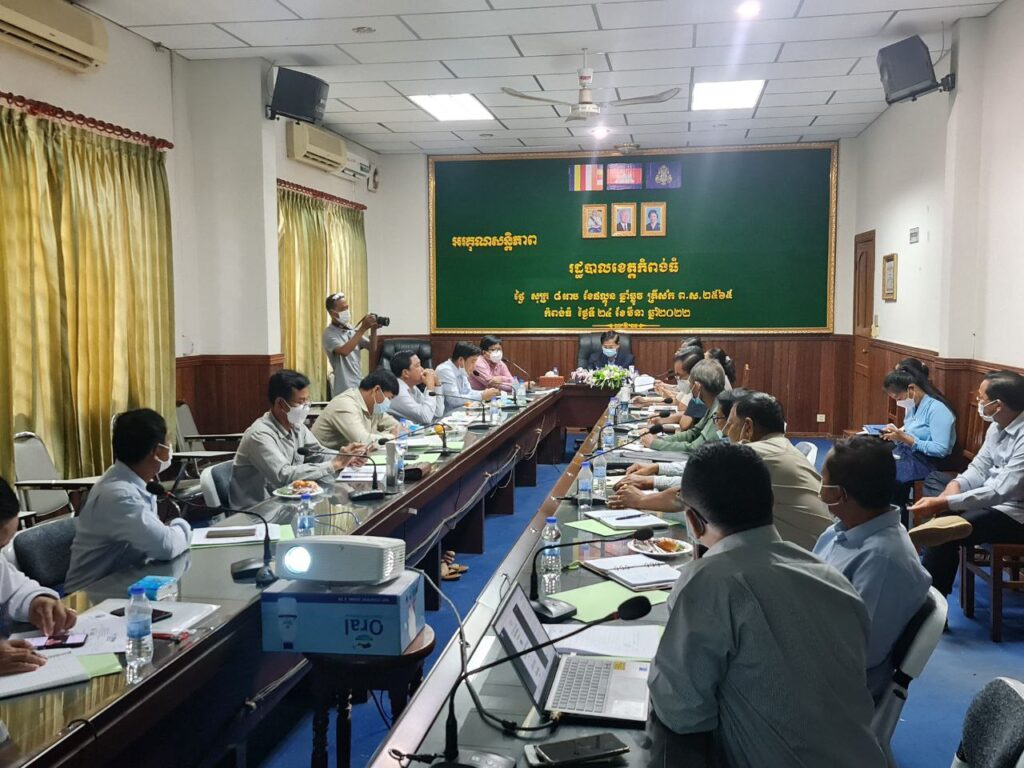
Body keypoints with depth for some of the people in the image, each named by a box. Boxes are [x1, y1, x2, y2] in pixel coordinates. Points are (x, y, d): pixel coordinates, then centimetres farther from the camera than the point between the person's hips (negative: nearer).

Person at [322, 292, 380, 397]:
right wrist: (363, 329, -27)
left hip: (360, 385, 7)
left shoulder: (352, 330, 10)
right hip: (344, 389, -7)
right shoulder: (329, 334, -11)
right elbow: (344, 351, -27)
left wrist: (373, 330, -11)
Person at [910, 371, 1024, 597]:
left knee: (946, 534, -19)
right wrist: (955, 484, -13)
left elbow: (1000, 492, -30)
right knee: (940, 521, -11)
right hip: (993, 499, 8)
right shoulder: (998, 426, 3)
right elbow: (980, 468, 9)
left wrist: (944, 503, -32)